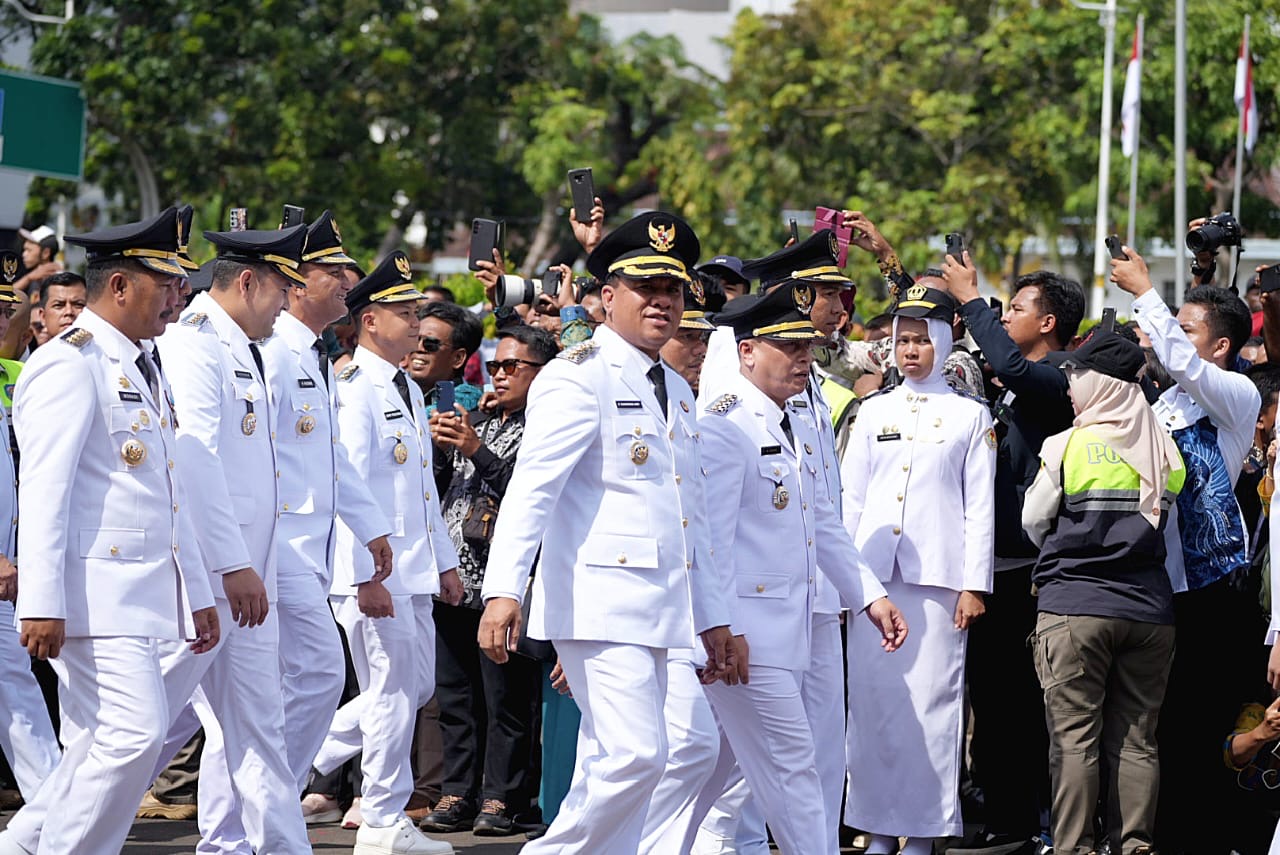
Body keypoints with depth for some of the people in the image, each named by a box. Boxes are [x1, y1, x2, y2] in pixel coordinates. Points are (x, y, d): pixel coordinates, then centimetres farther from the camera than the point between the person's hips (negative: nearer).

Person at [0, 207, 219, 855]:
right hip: (94, 589, -9)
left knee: (100, 746, 7)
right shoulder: (70, 365, -10)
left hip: (144, 585, 9)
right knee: (135, 732, -16)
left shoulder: (144, 370, 20)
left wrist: (196, 592, 22)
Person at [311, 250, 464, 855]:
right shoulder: (354, 389, -13)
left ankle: (312, 754, 24)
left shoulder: (409, 390, 17)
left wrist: (444, 562, 21)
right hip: (374, 572, -9)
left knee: (416, 686, 14)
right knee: (395, 692, -4)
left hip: (413, 568, 9)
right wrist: (367, 576, -22)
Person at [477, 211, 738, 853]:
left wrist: (712, 618, 22)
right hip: (600, 603, -8)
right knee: (635, 755, -17)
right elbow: (532, 486, -17)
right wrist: (503, 588, -28)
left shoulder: (675, 392, 20)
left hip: (655, 607, 8)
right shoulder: (579, 377, -7)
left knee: (610, 764, 7)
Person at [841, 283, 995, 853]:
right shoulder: (874, 412, 14)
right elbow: (851, 500, 15)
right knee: (873, 696, -2)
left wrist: (974, 586, -3)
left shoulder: (970, 415, 8)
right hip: (874, 573, 3)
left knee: (931, 699, -6)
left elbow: (981, 507, 4)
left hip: (938, 575, -2)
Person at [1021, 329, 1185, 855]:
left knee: (1074, 738, -1)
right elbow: (1165, 523, 14)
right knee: (1136, 740, 7)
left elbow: (1034, 521, 4)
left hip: (1074, 608, -4)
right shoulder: (1164, 451, 4)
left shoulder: (1067, 447, -6)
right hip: (1149, 609, 4)